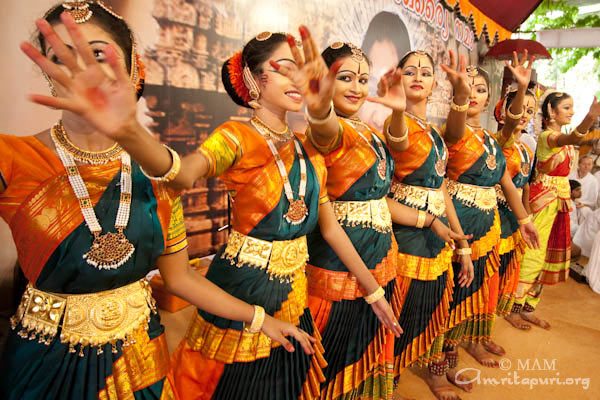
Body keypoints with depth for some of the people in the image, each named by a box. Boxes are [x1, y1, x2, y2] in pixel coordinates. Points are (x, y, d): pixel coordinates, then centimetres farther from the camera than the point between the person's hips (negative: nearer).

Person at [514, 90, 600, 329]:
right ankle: (514, 307, 7)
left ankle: (528, 307, 21)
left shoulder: (562, 136, 15)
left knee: (549, 255, 11)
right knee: (533, 252, -6)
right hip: (544, 196, -9)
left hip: (560, 198, 9)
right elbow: (572, 138, -36)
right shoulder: (547, 136, -15)